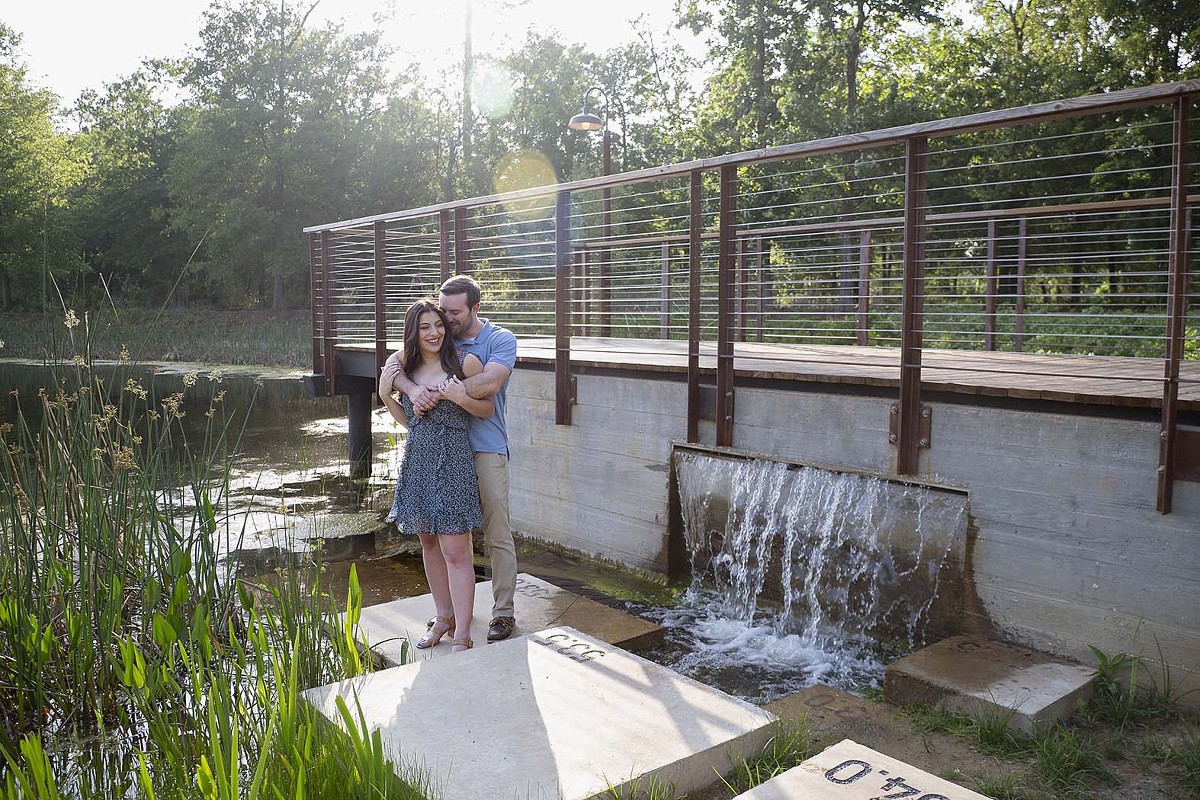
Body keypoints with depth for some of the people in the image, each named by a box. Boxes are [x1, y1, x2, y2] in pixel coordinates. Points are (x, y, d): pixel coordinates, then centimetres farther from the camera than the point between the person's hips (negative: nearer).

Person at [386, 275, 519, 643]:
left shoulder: (500, 339, -2)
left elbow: (490, 382, -20)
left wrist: (439, 391, -21)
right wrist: (413, 389, -21)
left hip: (486, 449, -4)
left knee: (497, 534, -1)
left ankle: (503, 611, 10)